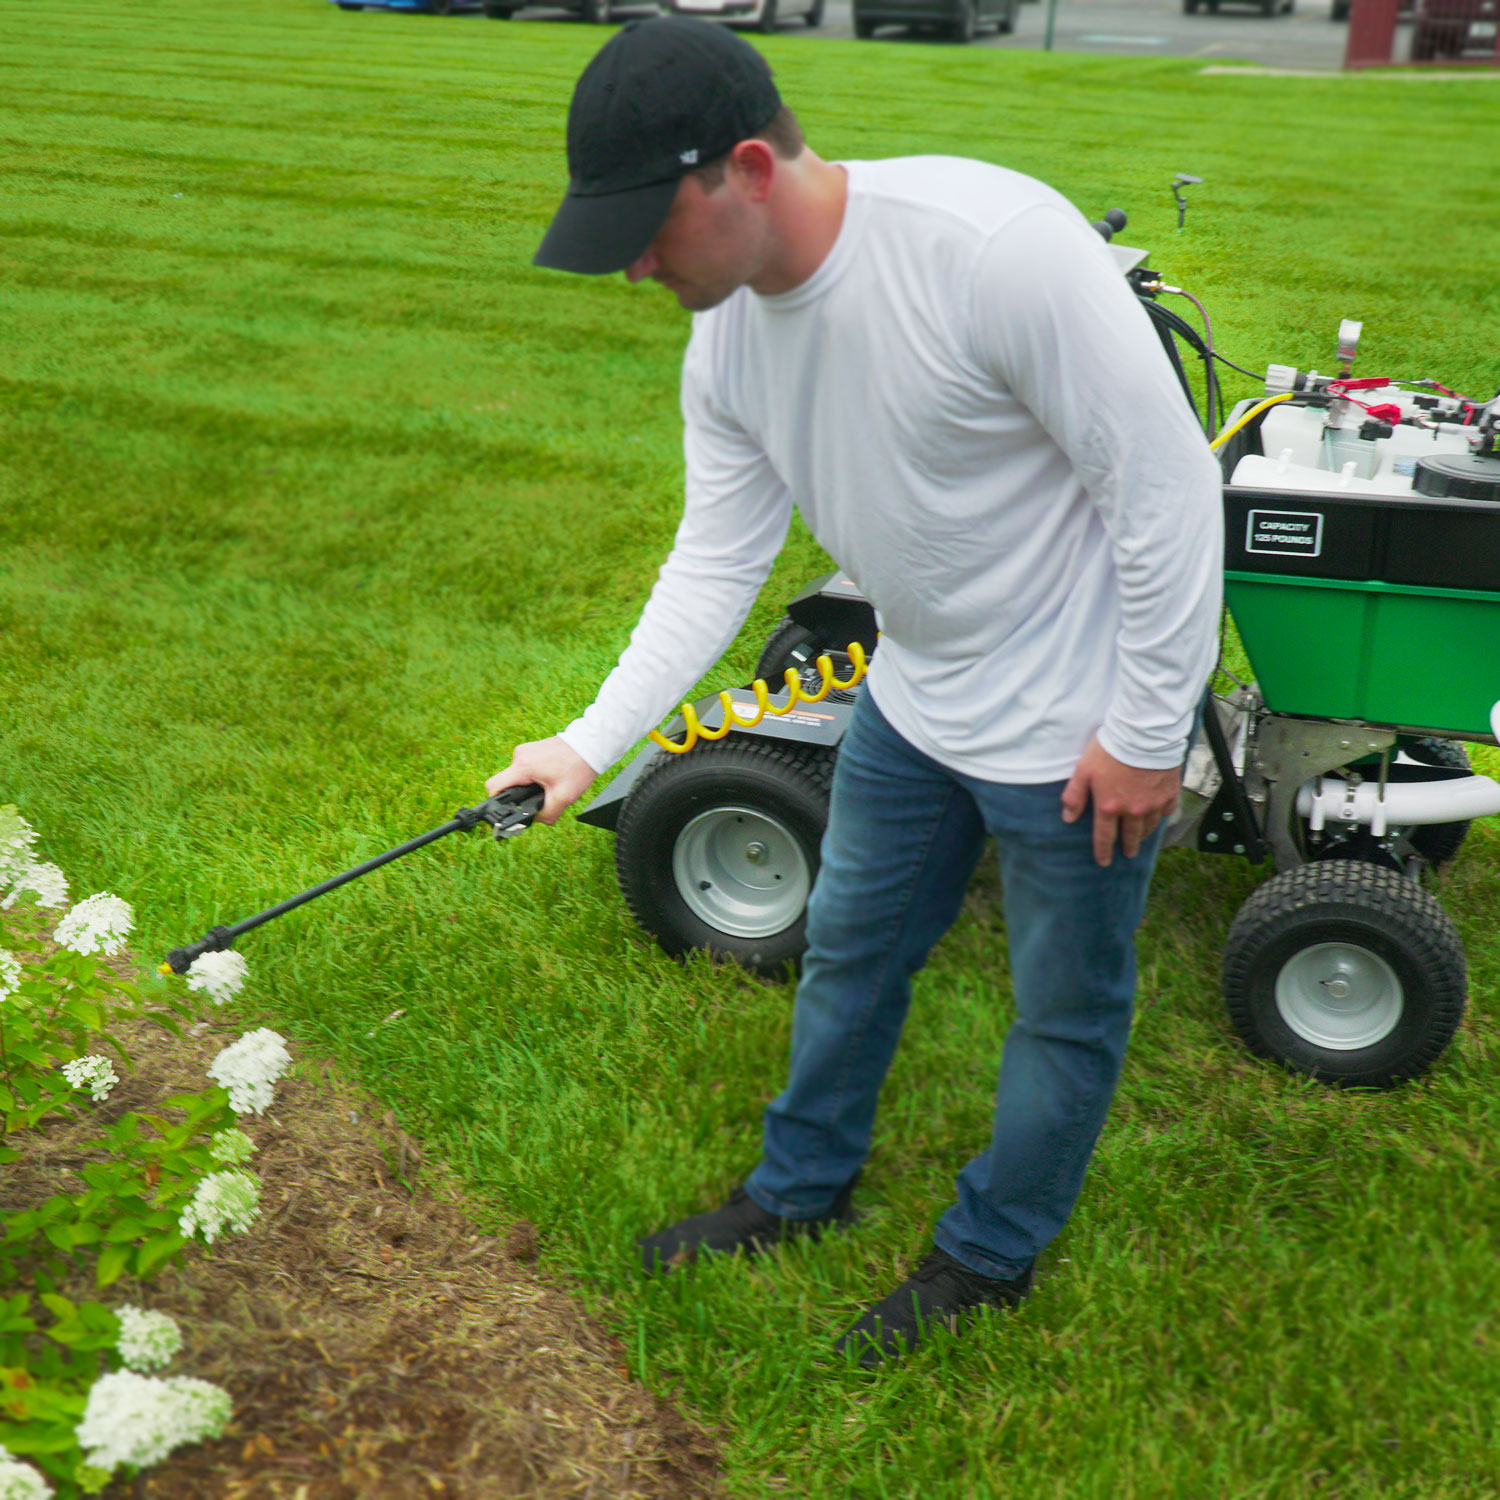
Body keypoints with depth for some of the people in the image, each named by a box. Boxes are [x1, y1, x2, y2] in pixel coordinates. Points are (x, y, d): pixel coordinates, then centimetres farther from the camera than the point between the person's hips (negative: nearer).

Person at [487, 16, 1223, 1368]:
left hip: (1079, 725, -7)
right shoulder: (727, 345, -7)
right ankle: (804, 1187, 47)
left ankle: (991, 1256, 38)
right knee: (849, 950, 22)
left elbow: (1168, 486, -26)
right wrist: (592, 743, -1)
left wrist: (1146, 731, -20)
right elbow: (716, 561, 3)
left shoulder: (990, 244, -32)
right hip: (915, 701, 7)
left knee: (1065, 1010, 13)